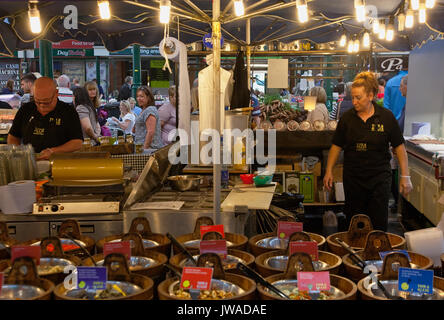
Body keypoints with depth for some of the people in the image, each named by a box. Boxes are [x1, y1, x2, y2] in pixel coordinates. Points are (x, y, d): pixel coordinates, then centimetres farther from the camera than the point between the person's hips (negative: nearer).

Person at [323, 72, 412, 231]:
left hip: (380, 177, -2)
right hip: (352, 178, 2)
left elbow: (399, 147, -1)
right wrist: (329, 171, 2)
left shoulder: (386, 117, -5)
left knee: (379, 223, 0)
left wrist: (405, 176, -3)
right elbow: (336, 146, 7)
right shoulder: (347, 118, 0)